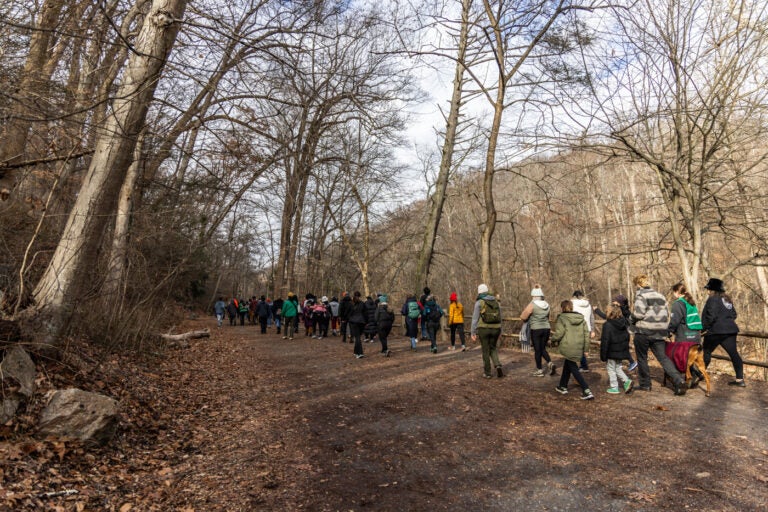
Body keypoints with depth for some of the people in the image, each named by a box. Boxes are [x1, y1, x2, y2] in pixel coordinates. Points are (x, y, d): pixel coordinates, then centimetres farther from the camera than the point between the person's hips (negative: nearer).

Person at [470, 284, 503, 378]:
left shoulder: (479, 302, -6)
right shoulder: (496, 302, 8)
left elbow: (475, 318, -8)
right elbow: (499, 318, 13)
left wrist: (473, 332, -4)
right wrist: (499, 331, 22)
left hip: (483, 329, -3)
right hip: (495, 329, 4)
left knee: (486, 351, 8)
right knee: (493, 349, 19)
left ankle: (487, 373, 13)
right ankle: (498, 366, -4)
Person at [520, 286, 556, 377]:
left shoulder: (532, 304, -13)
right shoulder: (546, 304, 4)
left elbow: (523, 317, -11)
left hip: (536, 329, -5)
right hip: (546, 328, 5)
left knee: (537, 350, 5)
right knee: (543, 349, 19)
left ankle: (539, 370, 12)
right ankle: (550, 363, -3)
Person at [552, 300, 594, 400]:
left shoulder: (561, 319, -11)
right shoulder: (581, 318, 8)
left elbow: (559, 334, -15)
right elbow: (586, 333, 7)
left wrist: (553, 338, 6)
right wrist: (586, 348, 12)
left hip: (568, 348, -7)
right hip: (579, 348, 7)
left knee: (574, 369, 3)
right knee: (567, 366, 23)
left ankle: (587, 391, -5)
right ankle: (563, 387, 35)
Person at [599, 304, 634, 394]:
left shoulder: (608, 325, -21)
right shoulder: (624, 323, 1)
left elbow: (605, 342, -19)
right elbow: (627, 337, 12)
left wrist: (603, 356, -12)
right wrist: (625, 348, 23)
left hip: (612, 353, -7)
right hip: (622, 351, 7)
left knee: (611, 368, 8)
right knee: (618, 368, 22)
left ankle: (614, 388, 12)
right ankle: (627, 381, 7)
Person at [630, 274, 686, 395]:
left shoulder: (641, 295, -8)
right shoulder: (660, 295, 16)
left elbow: (639, 313, -18)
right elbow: (667, 314, 17)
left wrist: (631, 319, 1)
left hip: (643, 332, -6)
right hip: (659, 332, 6)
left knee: (642, 358, 8)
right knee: (663, 357, 7)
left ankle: (645, 384, 14)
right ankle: (679, 380, -10)